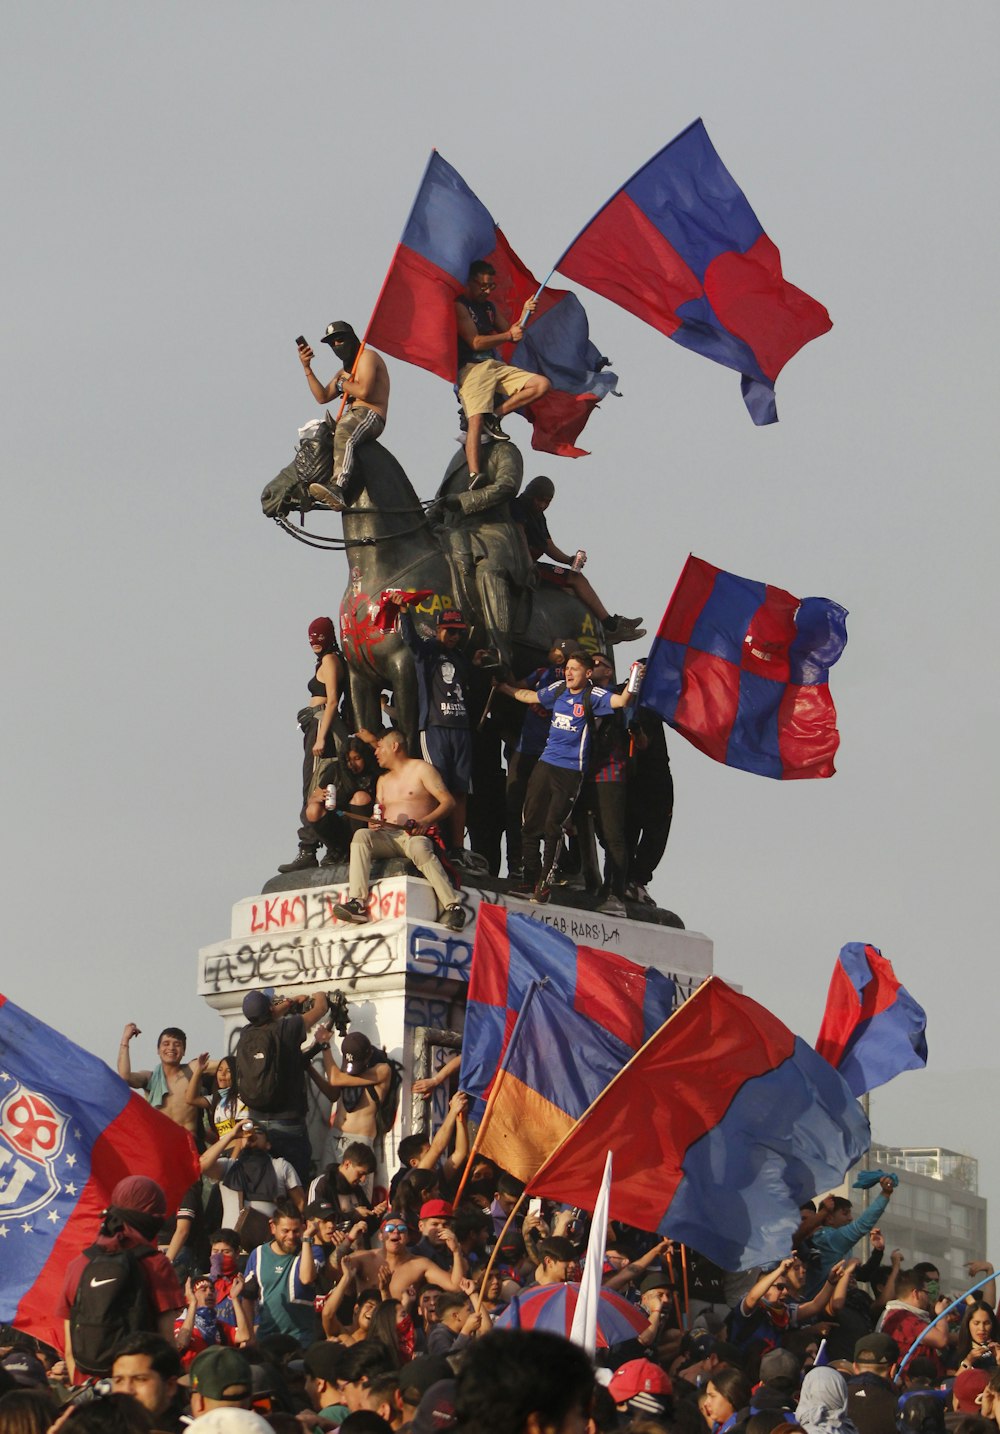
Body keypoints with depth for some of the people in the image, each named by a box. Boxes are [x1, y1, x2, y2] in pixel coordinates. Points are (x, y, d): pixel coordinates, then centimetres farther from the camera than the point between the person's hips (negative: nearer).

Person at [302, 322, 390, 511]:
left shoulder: (367, 356, 3)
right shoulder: (344, 371, 32)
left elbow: (364, 391, -12)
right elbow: (322, 397, 21)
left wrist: (342, 384, 5)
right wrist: (307, 369, 15)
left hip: (370, 415, -10)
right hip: (352, 417, 10)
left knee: (344, 436, -39)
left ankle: (338, 487, -61)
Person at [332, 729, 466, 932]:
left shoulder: (421, 769, 8)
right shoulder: (383, 780, 29)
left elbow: (448, 801, -3)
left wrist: (426, 821, -19)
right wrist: (374, 823, -1)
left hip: (417, 836, -5)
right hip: (388, 837, 5)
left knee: (418, 847, -40)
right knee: (362, 835, -25)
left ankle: (452, 908, -41)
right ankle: (357, 903, -39)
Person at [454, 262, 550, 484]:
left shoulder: (489, 306, 22)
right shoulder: (459, 306, -3)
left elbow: (511, 334, 21)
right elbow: (476, 342, -13)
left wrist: (524, 315, 4)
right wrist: (508, 335, -18)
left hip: (495, 366, 8)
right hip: (472, 368, -8)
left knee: (542, 384, -6)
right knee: (476, 419, -26)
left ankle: (495, 417, -7)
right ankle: (474, 476, -38)